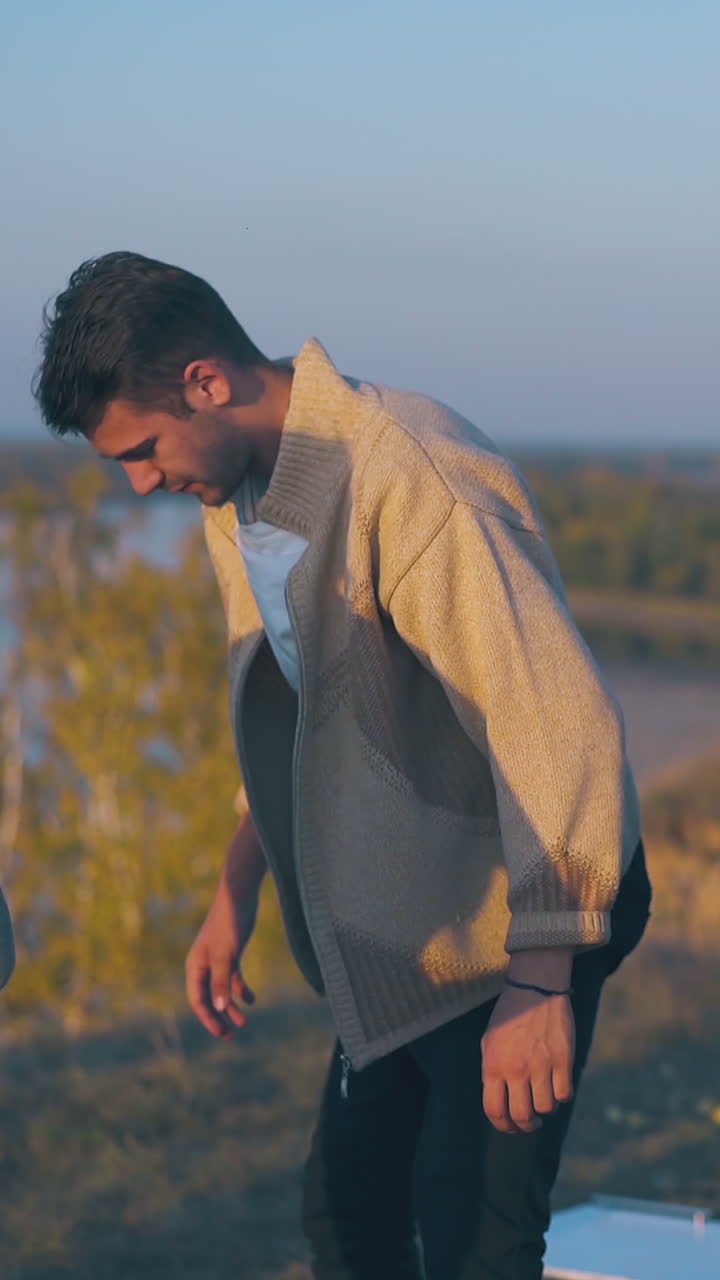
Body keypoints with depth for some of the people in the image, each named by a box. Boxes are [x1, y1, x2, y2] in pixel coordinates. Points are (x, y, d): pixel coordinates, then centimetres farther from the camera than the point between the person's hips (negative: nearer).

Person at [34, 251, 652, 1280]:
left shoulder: (409, 480, -27)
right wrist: (236, 898, 19)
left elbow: (562, 727, -31)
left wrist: (538, 989, -32)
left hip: (524, 923, -9)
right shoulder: (235, 491, 4)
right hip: (405, 931, 9)